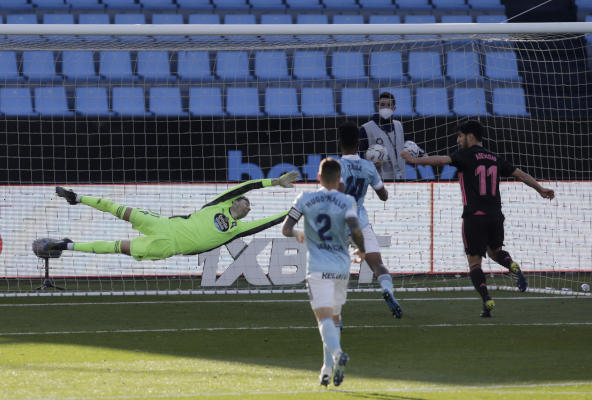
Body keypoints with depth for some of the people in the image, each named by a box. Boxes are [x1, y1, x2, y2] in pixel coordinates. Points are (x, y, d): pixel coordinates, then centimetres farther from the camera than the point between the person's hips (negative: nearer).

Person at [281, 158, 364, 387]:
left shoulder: (305, 200, 1)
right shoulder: (347, 202, -2)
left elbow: (286, 229, 2)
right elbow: (355, 231, -16)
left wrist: (298, 234, 25)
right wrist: (361, 250, 4)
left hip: (318, 267, -2)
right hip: (341, 267, 2)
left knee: (325, 317, -11)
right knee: (335, 318, 18)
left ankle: (337, 353, -38)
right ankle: (328, 367, 16)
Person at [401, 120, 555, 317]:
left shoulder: (467, 156, -4)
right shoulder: (494, 159, 13)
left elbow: (442, 160, -18)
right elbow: (519, 174, 18)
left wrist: (415, 160, -17)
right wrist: (540, 189, 28)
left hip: (474, 216, -5)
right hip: (495, 215, 5)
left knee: (474, 261, 3)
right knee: (494, 251, 26)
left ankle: (487, 301, -13)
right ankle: (513, 266, -7)